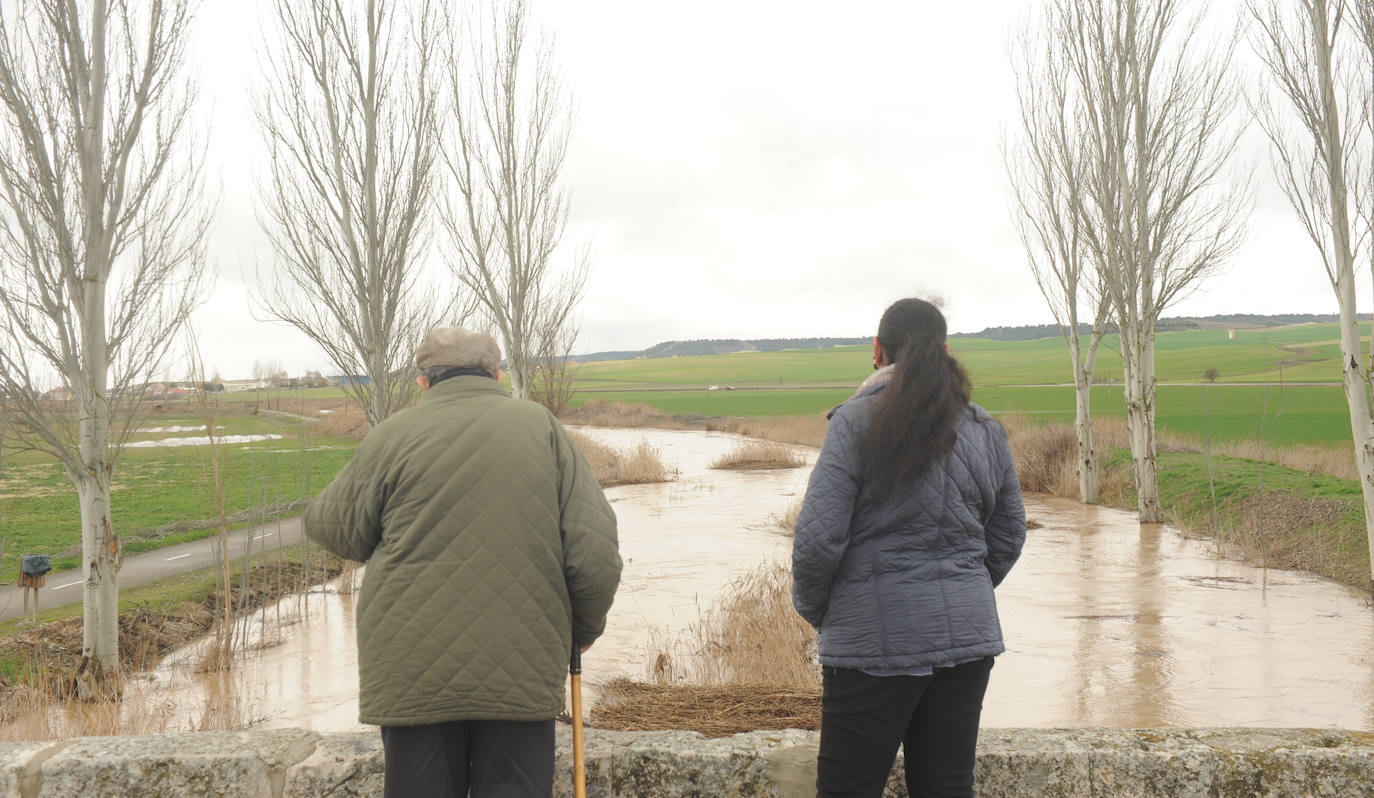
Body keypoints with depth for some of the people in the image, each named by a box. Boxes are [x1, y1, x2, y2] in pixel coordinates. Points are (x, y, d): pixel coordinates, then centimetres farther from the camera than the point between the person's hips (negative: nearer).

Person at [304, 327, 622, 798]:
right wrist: (583, 629, 14)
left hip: (413, 673, 0)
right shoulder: (543, 427, 3)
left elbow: (331, 528, 10)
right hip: (522, 670, 1)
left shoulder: (393, 436, 0)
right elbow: (595, 556, -2)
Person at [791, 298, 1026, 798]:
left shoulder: (855, 422, -10)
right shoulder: (986, 430, 7)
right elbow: (1008, 539, 14)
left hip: (875, 639, -5)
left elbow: (817, 540, -14)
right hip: (967, 635, 5)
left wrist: (813, 609, 4)